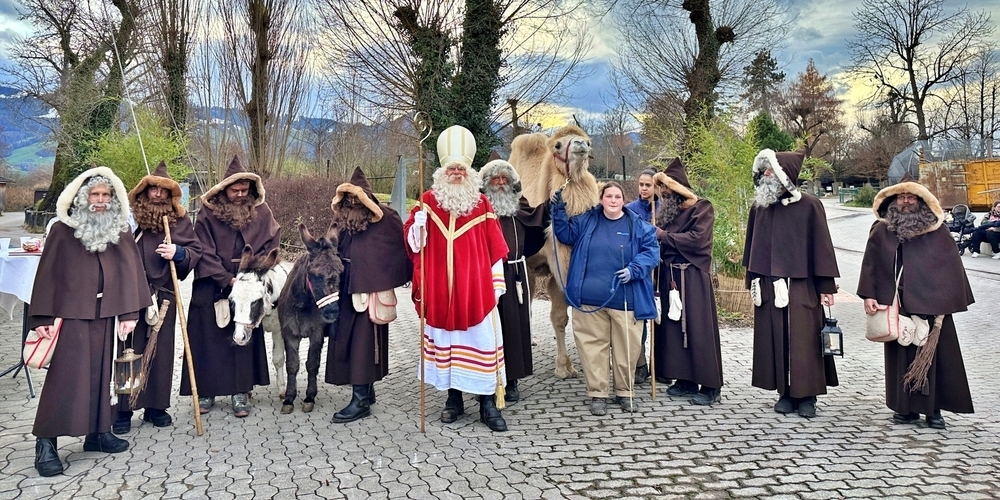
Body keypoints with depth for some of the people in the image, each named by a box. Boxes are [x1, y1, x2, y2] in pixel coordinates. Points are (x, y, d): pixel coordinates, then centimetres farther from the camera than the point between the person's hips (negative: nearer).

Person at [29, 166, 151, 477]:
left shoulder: (121, 232, 7)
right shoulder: (62, 230, -1)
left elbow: (130, 271, 4)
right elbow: (47, 274, -3)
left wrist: (129, 312, -4)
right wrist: (42, 317, -7)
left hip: (105, 315, 4)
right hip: (69, 313, -4)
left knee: (101, 373, 10)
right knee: (65, 376, -6)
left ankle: (98, 432, 20)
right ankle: (45, 443, 1)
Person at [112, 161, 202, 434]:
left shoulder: (180, 219, 7)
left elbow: (196, 251, 6)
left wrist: (178, 253, -13)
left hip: (165, 294, 2)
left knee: (161, 350, 8)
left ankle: (156, 406, 19)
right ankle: (124, 409, 11)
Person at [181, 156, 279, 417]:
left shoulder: (261, 211, 0)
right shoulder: (208, 213, -5)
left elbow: (270, 247, -1)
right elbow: (205, 253, -8)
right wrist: (227, 280, -15)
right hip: (211, 287, -1)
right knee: (209, 339, 5)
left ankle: (241, 392, 13)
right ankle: (206, 391, 18)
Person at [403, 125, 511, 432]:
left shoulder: (482, 204, 2)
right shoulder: (429, 200, 4)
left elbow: (495, 248, 3)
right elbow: (411, 239, 5)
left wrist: (497, 284, 1)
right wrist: (417, 224, -17)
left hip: (476, 288, -1)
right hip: (440, 289, 1)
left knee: (481, 339, 1)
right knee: (444, 338, 9)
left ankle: (487, 402, 10)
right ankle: (453, 398, 23)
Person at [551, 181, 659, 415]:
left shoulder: (637, 226, 4)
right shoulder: (587, 221, 10)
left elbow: (651, 251, 0)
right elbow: (566, 234, 15)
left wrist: (634, 269, -16)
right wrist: (558, 210, 2)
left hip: (624, 300, -1)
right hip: (590, 298, 1)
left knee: (626, 348, 5)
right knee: (593, 346, 5)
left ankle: (625, 392, 23)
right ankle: (597, 393, 16)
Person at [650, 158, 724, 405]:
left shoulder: (702, 207, -3)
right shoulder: (667, 209, 16)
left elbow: (697, 238, -15)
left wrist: (664, 235, -10)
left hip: (693, 276, -6)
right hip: (670, 276, 7)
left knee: (698, 330, -5)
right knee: (674, 327, 6)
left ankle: (711, 386, 2)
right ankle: (685, 380, 15)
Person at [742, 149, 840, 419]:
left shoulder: (810, 205, -5)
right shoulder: (759, 207, 8)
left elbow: (821, 246, -5)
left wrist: (826, 287, -6)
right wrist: (752, 280, 13)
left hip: (801, 287, -4)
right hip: (768, 286, 4)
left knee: (803, 340, 0)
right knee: (775, 339, 6)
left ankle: (807, 396, 11)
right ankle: (785, 392, 16)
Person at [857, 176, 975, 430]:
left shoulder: (938, 231, 4)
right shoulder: (881, 231, 5)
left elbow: (952, 266, 5)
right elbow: (870, 264, 3)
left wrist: (953, 300, 0)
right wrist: (868, 295, -6)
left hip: (932, 305, 0)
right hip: (897, 306, 0)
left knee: (935, 355, 2)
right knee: (902, 355, 5)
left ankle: (934, 408, 13)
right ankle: (907, 407, 14)